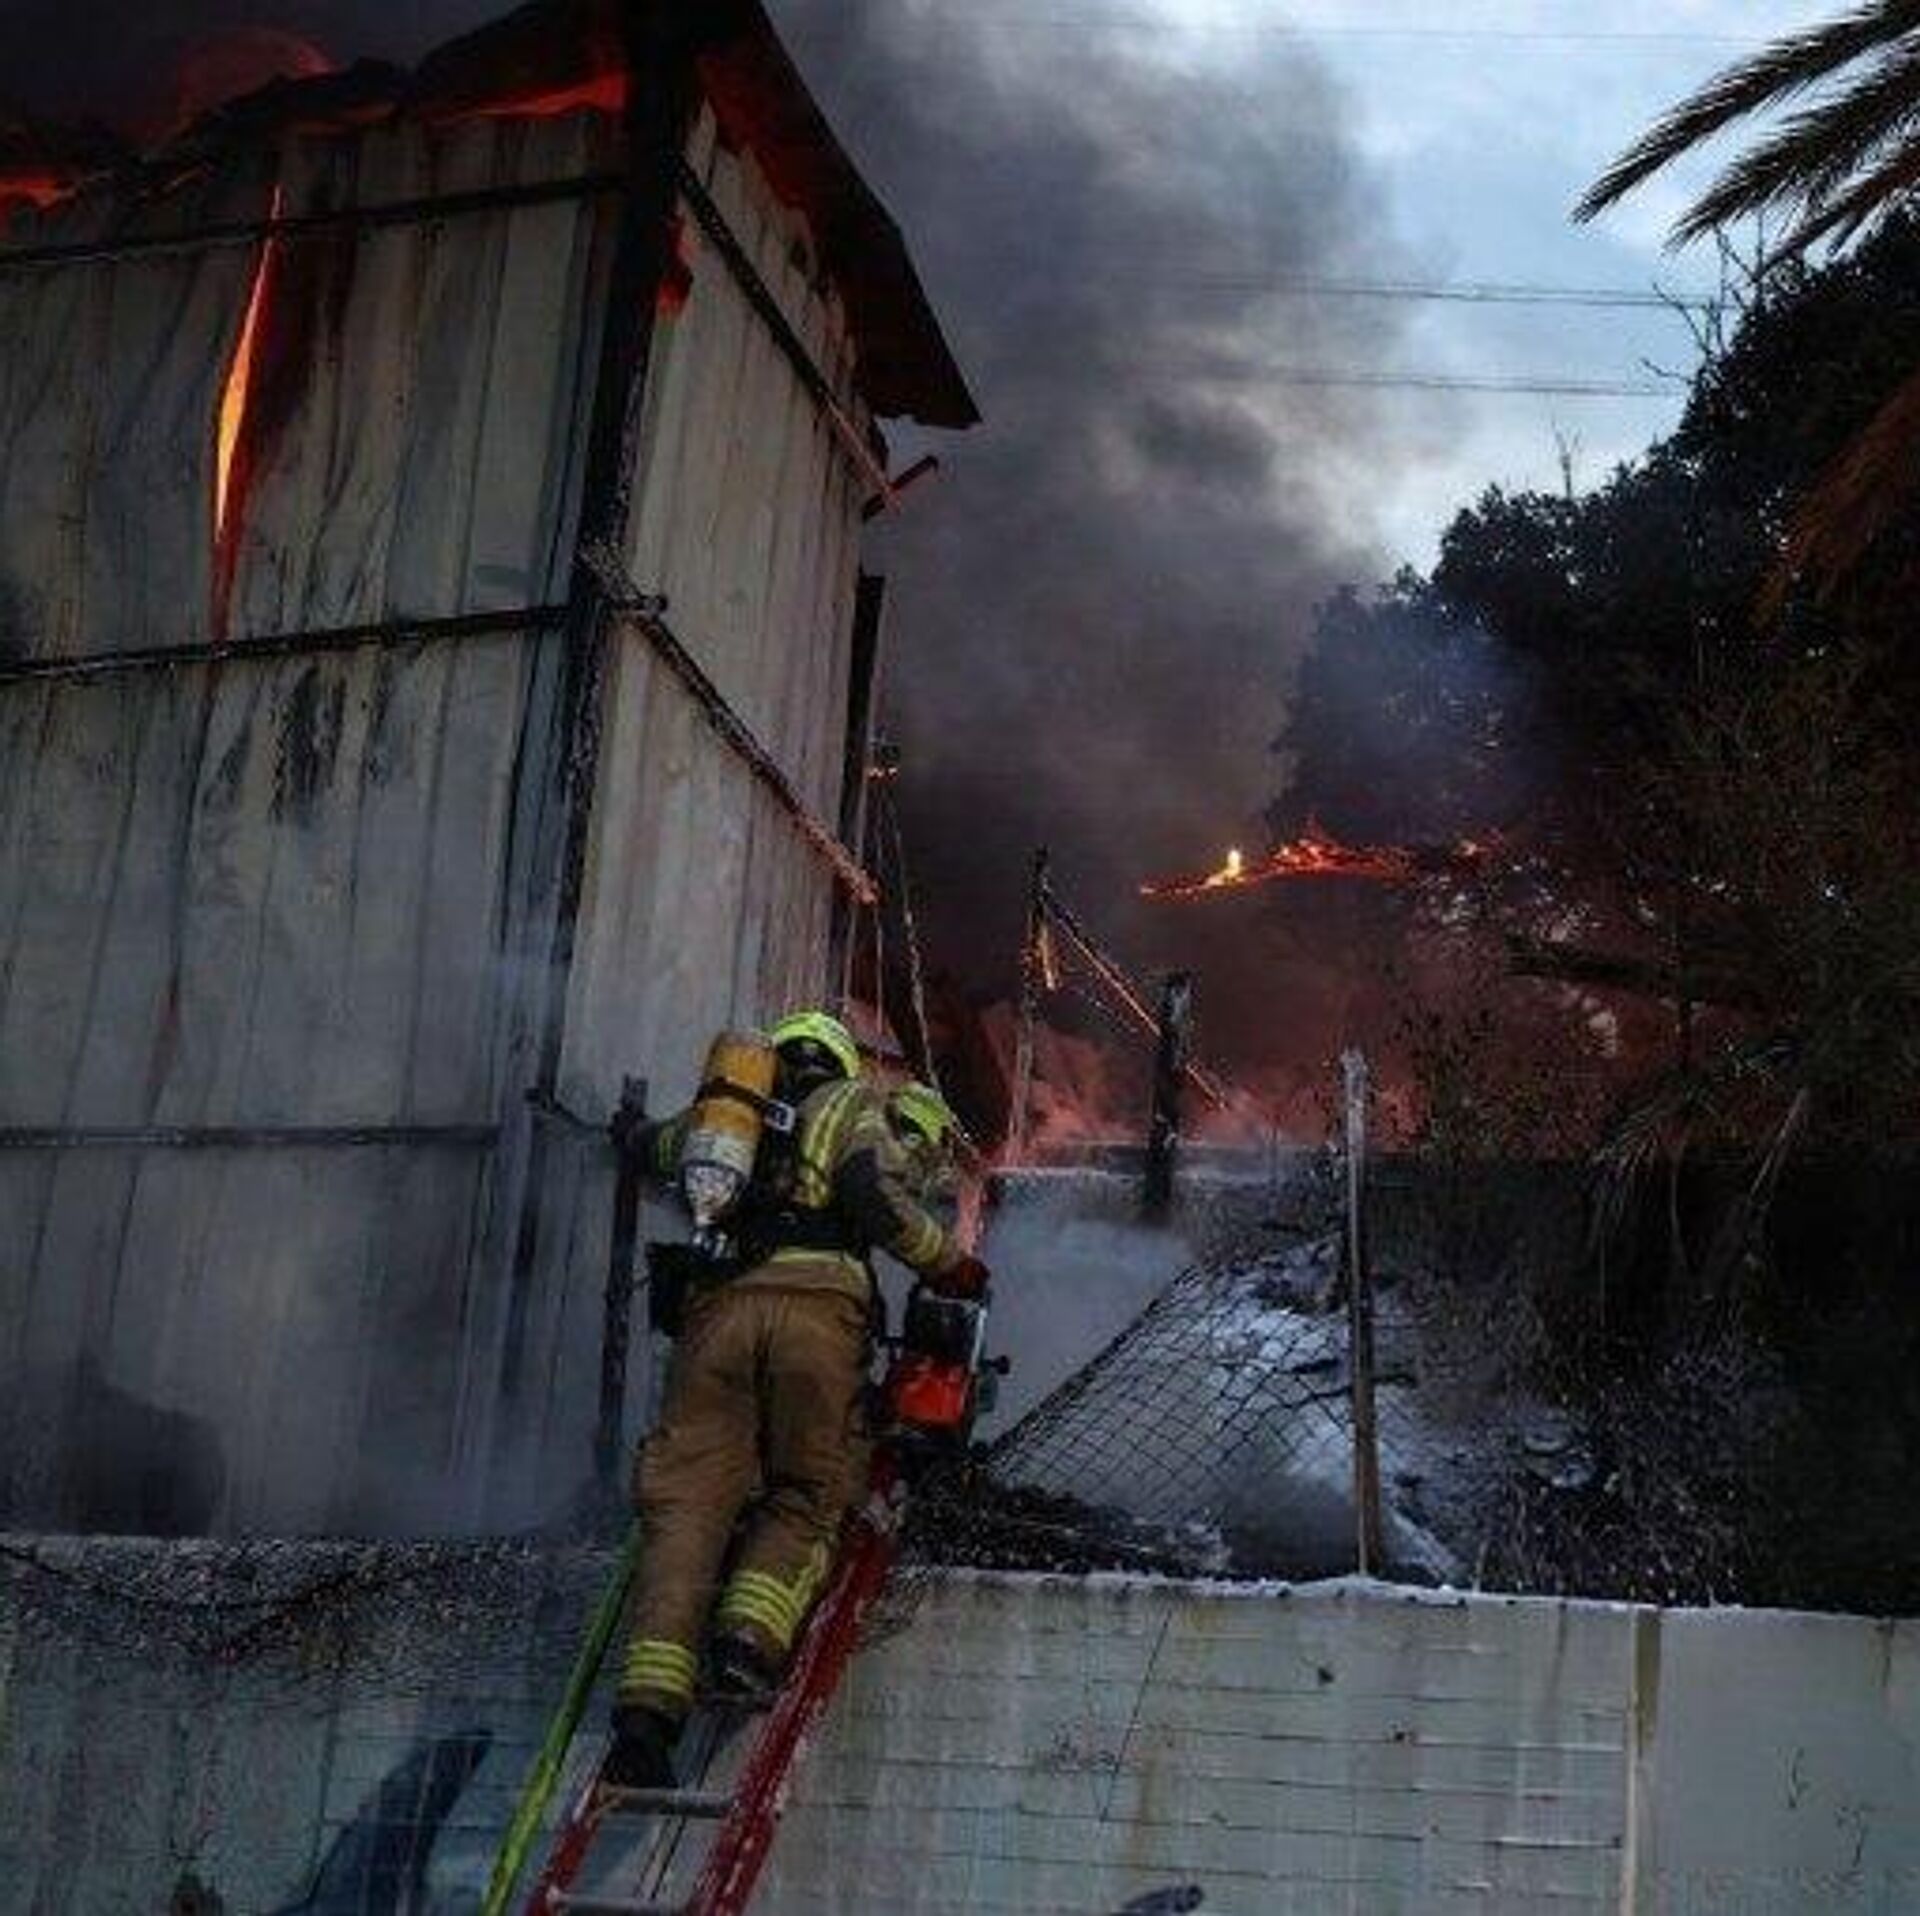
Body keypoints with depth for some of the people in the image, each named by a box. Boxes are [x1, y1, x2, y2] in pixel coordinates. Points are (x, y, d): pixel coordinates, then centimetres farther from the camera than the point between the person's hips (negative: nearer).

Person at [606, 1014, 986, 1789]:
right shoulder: (856, 1106, 20)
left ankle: (650, 1696, -21)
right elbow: (874, 1194, 0)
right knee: (808, 1493, 12)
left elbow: (649, 1146, 51)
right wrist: (949, 1262, 11)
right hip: (816, 1307, -2)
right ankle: (754, 1632, -15)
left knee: (689, 1501, -4)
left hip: (717, 1304, 3)